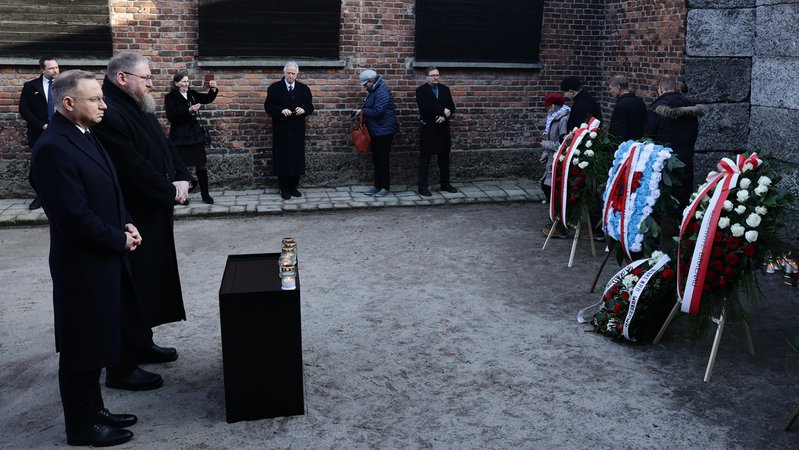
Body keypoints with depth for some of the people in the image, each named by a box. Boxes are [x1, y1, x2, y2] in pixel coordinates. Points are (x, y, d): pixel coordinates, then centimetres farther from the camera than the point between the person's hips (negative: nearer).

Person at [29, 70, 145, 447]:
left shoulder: (83, 137, 8)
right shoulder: (53, 149, -22)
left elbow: (108, 192, 17)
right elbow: (75, 216, -25)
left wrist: (126, 224, 1)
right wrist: (120, 240, -13)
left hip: (104, 259, 9)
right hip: (82, 265, -9)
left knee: (96, 343, 19)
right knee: (81, 349, 6)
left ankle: (93, 409, 35)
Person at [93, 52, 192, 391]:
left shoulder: (140, 109, 11)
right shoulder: (108, 115, -22)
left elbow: (165, 147, 14)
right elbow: (134, 168, -27)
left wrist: (182, 178, -4)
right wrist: (170, 192, -14)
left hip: (152, 213, 10)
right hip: (129, 219, -10)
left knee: (150, 282, 20)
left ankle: (141, 344, 36)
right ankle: (121, 368, 11)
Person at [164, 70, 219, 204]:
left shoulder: (192, 94, 10)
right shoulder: (170, 97, -5)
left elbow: (207, 99, 3)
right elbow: (171, 117, -14)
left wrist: (213, 89, -17)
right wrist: (189, 110, -24)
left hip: (195, 134, 4)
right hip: (179, 137, -4)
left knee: (201, 165, 4)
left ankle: (205, 194, 13)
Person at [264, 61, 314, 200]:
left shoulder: (304, 89, 8)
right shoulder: (274, 88, 1)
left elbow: (310, 107, 10)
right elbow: (268, 106, -2)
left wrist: (304, 110, -12)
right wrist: (281, 110, -18)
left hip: (298, 131, 2)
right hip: (281, 131, -2)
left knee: (297, 158, 4)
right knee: (282, 159, -1)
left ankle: (294, 187, 15)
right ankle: (284, 189, 8)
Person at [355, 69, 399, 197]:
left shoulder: (382, 92, -18)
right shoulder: (374, 91, 13)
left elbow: (378, 111, -25)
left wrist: (363, 111, -14)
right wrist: (362, 112, 3)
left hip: (384, 131, -10)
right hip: (376, 131, 10)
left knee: (383, 159, -4)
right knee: (376, 159, 13)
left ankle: (385, 187, 4)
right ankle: (377, 185, 21)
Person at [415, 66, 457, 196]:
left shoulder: (445, 89, 11)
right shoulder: (421, 90, -3)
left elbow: (452, 106, 6)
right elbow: (424, 107, -19)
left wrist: (444, 116, -14)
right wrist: (442, 110, -20)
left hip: (443, 127, 5)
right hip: (427, 128, -5)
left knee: (444, 156, 10)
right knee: (425, 157, 0)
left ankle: (445, 184, 20)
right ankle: (422, 186, 3)